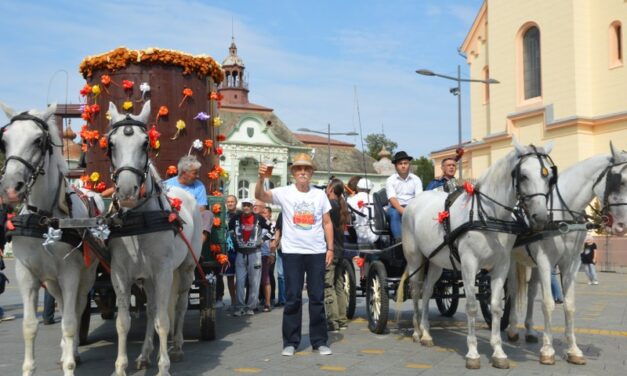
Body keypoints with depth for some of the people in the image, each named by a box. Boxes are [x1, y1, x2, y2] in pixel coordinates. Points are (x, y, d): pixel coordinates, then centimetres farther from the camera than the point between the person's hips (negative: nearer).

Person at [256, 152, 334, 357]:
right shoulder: (285, 193, -1)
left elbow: (327, 223, 9)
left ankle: (319, 341, 16)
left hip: (317, 252, 2)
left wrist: (330, 248, 3)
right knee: (292, 298, 3)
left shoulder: (320, 195, 7)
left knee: (317, 297, 7)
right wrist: (261, 178, -33)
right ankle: (290, 342, 12)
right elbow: (260, 196, -15)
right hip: (292, 252, -2)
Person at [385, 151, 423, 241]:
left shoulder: (416, 179, 10)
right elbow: (392, 199, -11)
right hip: (396, 207, -1)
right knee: (394, 214, -35)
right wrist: (402, 211, -31)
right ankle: (399, 240, -44)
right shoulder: (390, 180, 4)